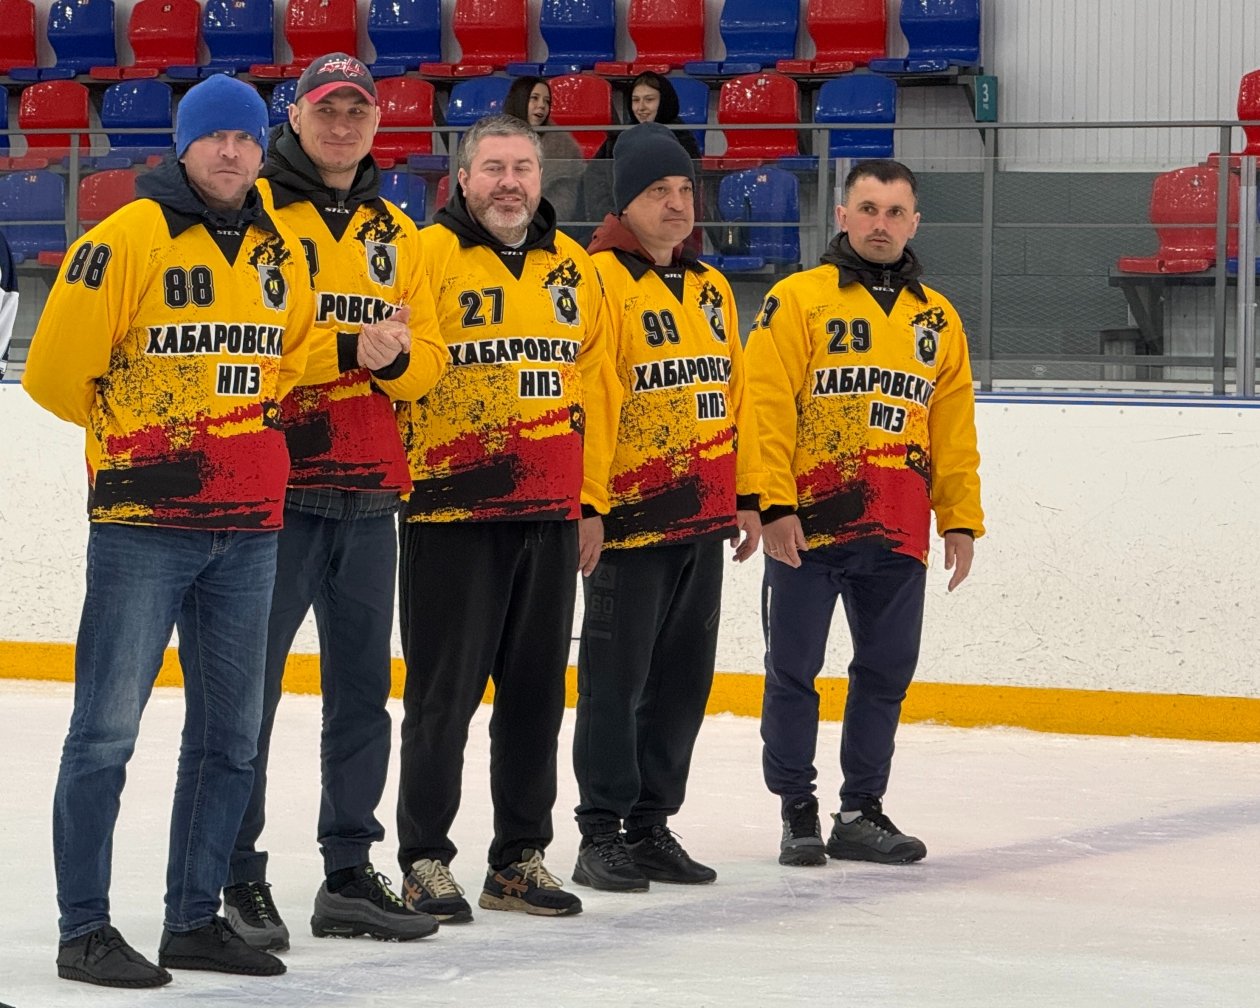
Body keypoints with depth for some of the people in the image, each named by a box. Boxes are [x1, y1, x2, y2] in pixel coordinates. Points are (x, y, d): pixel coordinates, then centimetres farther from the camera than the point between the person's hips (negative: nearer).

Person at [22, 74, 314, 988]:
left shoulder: (283, 254, 11)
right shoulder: (126, 240, -9)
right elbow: (56, 370, -8)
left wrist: (258, 416, 11)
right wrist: (133, 427, 3)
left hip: (249, 526, 6)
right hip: (142, 521, -6)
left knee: (230, 732, 10)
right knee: (107, 729, -5)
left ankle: (195, 918, 21)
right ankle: (84, 929, 1)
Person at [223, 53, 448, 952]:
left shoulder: (396, 232, 16)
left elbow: (428, 360, 14)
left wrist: (398, 358, -9)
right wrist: (346, 349, -19)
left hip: (368, 492, 6)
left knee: (362, 689, 10)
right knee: (250, 689, -3)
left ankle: (350, 874, 18)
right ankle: (238, 877, 3)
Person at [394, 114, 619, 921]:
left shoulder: (573, 269, 13)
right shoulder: (427, 256, -5)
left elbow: (596, 389, 15)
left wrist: (593, 500, 13)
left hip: (550, 516, 5)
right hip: (449, 513, -5)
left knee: (537, 693, 10)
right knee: (444, 694, -2)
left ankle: (521, 858, 20)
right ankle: (425, 861, 7)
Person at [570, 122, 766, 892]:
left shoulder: (712, 290, 15)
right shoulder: (599, 279, -9)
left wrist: (747, 496, 17)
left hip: (703, 521, 7)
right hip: (629, 518, -7)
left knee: (683, 682, 11)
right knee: (615, 679, -2)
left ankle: (651, 825, 21)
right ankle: (602, 835, 5)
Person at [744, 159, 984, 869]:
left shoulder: (939, 320, 13)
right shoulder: (797, 301, -2)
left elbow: (955, 430, 15)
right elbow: (766, 409, -8)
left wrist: (961, 518, 10)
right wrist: (774, 504, -14)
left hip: (898, 535, 4)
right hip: (806, 524, -4)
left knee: (887, 672, 8)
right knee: (793, 670, 2)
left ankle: (862, 811, 18)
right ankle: (798, 811, 13)